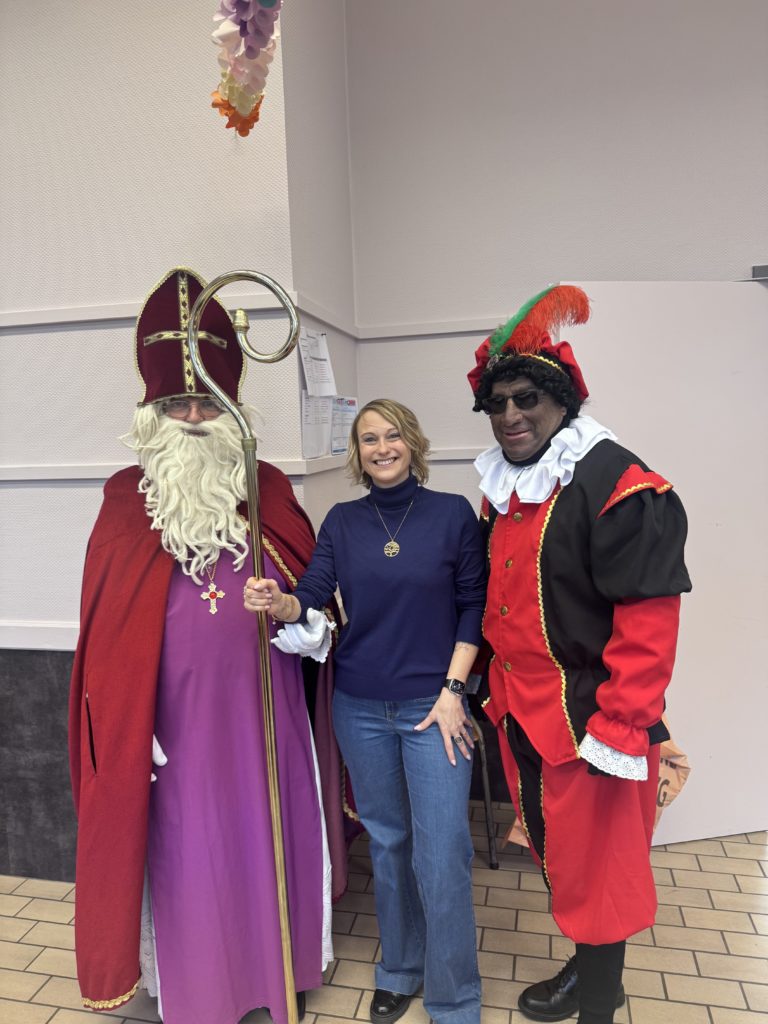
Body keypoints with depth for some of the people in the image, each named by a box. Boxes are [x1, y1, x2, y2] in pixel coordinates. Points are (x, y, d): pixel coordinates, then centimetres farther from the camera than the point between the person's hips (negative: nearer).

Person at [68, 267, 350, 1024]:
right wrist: (123, 727, -4)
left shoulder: (268, 491, 3)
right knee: (188, 847, 12)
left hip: (263, 711, 2)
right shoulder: (125, 503, -1)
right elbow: (105, 631, -2)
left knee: (274, 836, 16)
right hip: (176, 717, -1)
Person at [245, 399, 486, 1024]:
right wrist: (276, 603, -26)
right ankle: (400, 970, 41)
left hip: (434, 705, -2)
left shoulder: (452, 513, -5)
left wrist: (453, 690, -9)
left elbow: (474, 606, -4)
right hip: (360, 707, 3)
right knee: (386, 841, 18)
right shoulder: (342, 521, 3)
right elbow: (311, 599, -4)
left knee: (441, 857, -1)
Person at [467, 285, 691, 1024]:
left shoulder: (617, 485, -18)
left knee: (594, 868, 10)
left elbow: (648, 619, -21)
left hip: (585, 722, -8)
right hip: (520, 716, 8)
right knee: (553, 852, 24)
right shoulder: (502, 488, 8)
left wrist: (619, 732, -20)